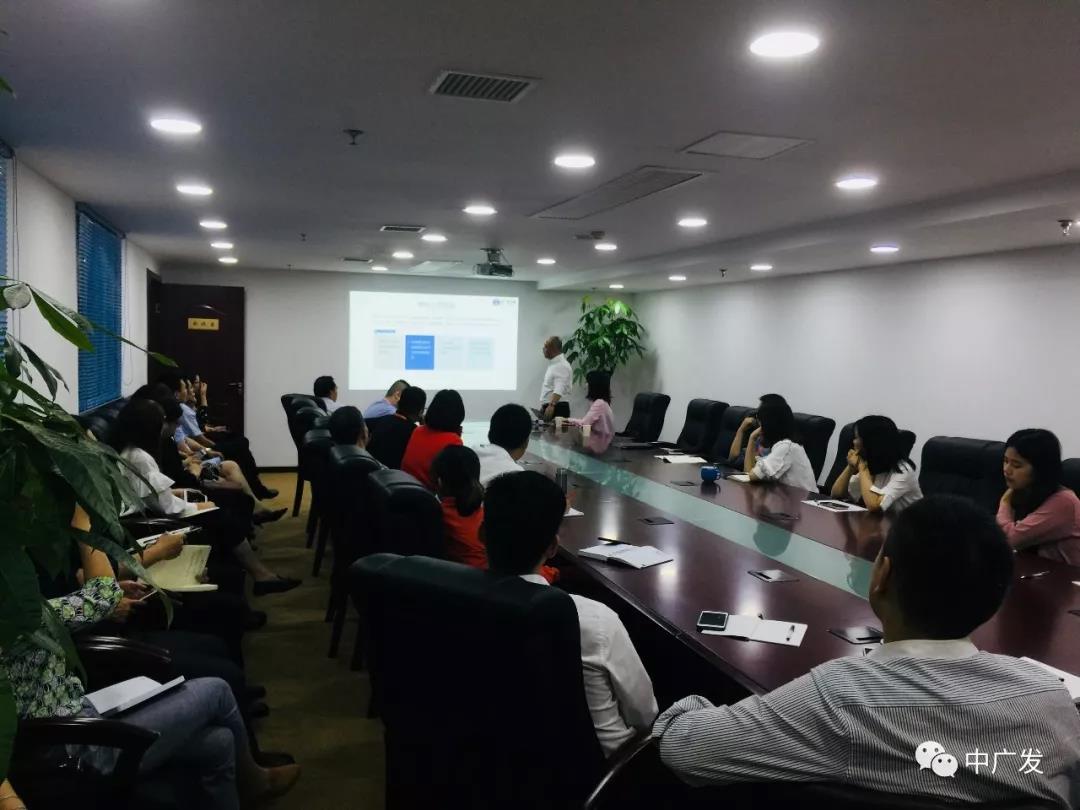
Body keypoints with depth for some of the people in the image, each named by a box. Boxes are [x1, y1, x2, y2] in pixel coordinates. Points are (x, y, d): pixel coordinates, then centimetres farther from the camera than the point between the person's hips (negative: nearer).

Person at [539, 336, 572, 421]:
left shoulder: (562, 365, -15)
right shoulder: (553, 364, 18)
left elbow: (559, 389, -28)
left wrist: (551, 405, -39)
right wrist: (544, 406, 24)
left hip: (557, 408, -10)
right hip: (549, 407, 10)